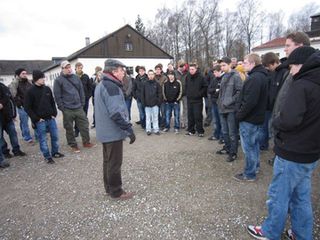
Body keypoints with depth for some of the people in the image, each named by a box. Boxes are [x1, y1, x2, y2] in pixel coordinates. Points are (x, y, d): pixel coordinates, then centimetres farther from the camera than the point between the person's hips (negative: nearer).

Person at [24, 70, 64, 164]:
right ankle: (47, 156, 16)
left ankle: (55, 152, 28)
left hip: (51, 118, 5)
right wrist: (36, 118, -11)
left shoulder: (47, 89, 6)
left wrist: (54, 114, 4)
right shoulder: (30, 92, -9)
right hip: (40, 121, -4)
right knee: (43, 139, 4)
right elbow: (27, 108, -8)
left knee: (55, 136, 11)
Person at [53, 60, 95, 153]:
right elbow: (57, 96, -7)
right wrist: (62, 108, -10)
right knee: (69, 129, 7)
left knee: (84, 125, 8)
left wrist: (82, 103, 7)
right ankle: (73, 145, 21)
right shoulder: (59, 80, -5)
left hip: (79, 108, 4)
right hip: (67, 110, -4)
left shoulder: (76, 77, 9)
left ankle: (86, 142, 23)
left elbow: (81, 91, 12)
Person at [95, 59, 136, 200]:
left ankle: (109, 188, 33)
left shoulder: (101, 85, 13)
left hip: (105, 131, 10)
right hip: (113, 132, -10)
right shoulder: (111, 86, -20)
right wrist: (129, 129, -22)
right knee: (115, 163, 3)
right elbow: (116, 113, -27)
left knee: (108, 161, 19)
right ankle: (116, 192, 17)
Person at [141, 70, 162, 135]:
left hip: (155, 104, -1)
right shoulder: (145, 84, 3)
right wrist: (143, 102, -2)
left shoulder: (157, 84, 1)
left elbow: (160, 93, 1)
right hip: (147, 104, 1)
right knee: (148, 117, 7)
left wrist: (159, 102, -6)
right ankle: (148, 130, 17)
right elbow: (142, 94, 4)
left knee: (155, 117, 6)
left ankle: (156, 129, 15)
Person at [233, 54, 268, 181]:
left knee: (248, 147, 2)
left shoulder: (254, 78, -22)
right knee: (255, 144, 22)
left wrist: (239, 114, -15)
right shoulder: (263, 76, 11)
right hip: (259, 117, 10)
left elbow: (249, 102, -28)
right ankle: (255, 166, 37)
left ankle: (249, 174, 14)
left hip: (249, 119, -10)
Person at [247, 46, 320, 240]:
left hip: (292, 154, -8)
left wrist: (276, 122, -11)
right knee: (302, 197, 20)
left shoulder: (301, 86, -19)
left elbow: (288, 120, -29)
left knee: (279, 196, 8)